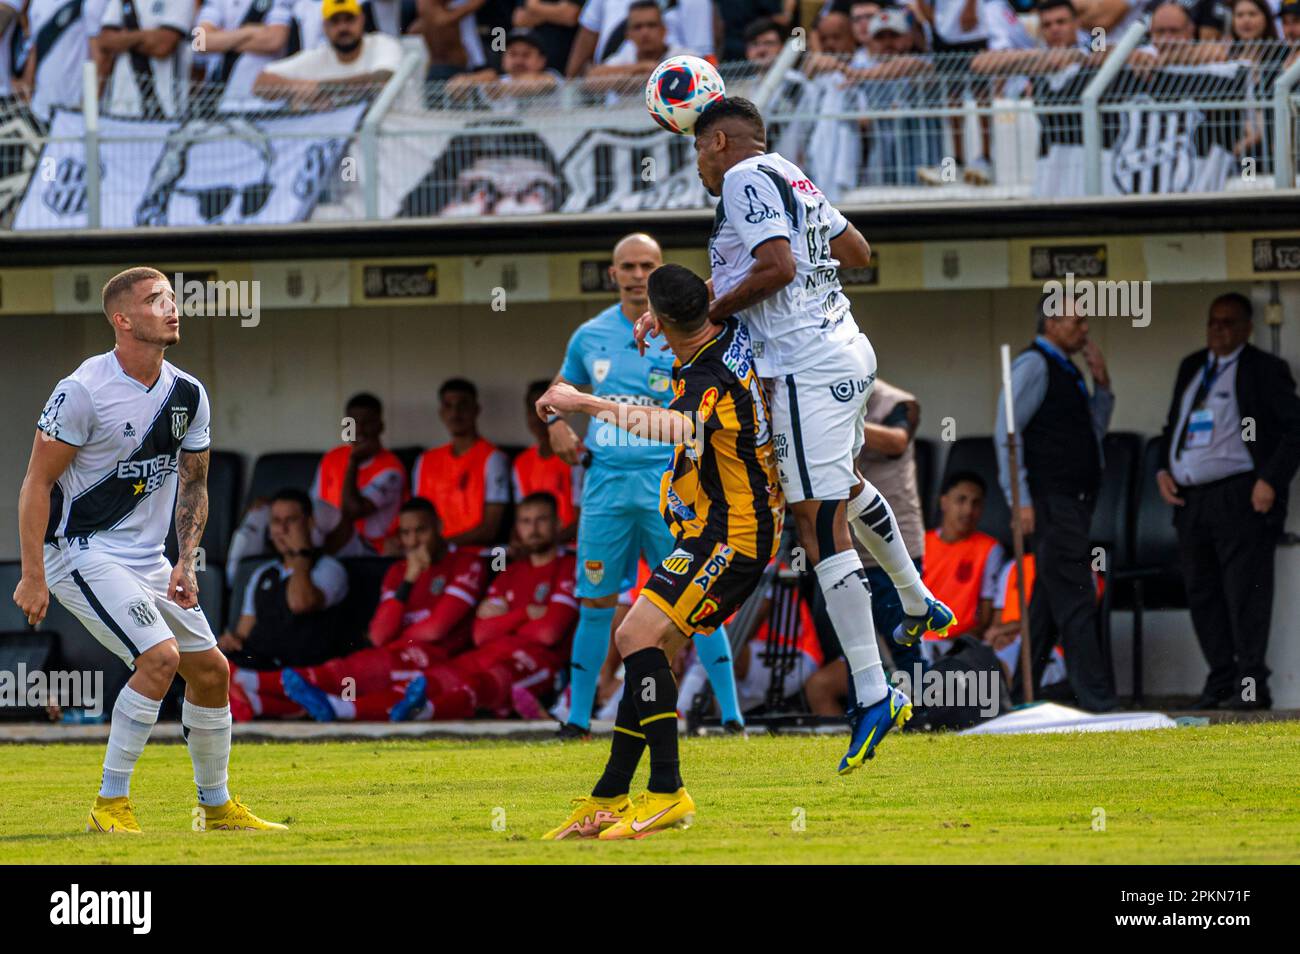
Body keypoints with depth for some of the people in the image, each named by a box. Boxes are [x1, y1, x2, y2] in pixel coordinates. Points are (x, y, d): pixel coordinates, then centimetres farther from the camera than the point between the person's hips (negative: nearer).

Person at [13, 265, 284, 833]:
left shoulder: (188, 395, 4)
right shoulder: (83, 391, -17)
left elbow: (193, 483, 16)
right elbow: (38, 482, -14)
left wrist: (186, 563, 3)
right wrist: (32, 577, -17)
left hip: (147, 559, 8)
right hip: (82, 552, -8)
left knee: (210, 669, 7)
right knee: (160, 656, -22)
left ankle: (217, 808, 23)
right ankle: (110, 807, -15)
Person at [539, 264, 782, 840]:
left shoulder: (710, 378, -25)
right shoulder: (733, 334, 3)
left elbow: (680, 426, -48)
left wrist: (585, 402, -43)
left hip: (728, 537, -11)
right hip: (719, 530, 11)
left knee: (638, 636, -21)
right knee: (650, 652, 11)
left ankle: (667, 794, -24)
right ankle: (610, 800, 16)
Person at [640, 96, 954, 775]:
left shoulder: (745, 178, -10)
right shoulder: (792, 178, 17)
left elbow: (777, 267, -22)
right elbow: (857, 253, 26)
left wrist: (712, 312, -11)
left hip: (807, 368, -10)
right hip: (848, 353, 10)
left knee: (821, 528, -11)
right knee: (843, 483, 35)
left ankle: (872, 695, -15)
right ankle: (920, 607, 50)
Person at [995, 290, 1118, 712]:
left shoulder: (1066, 370, 19)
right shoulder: (1033, 366, -8)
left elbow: (1093, 432, 23)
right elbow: (1007, 431, -13)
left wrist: (1102, 384, 9)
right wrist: (1020, 499, -18)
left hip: (1074, 502, 9)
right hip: (1051, 502, -9)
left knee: (1048, 602, 10)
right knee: (1075, 599, -12)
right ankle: (1097, 698, -16)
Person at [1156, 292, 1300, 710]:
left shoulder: (1265, 370, -1)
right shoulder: (1191, 367, 18)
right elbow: (1172, 425, 25)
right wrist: (1163, 470, 8)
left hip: (1240, 499, -7)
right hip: (1190, 500, 7)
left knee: (1245, 590, -9)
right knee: (1202, 593, 8)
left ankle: (1251, 685, -8)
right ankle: (1220, 680, 14)